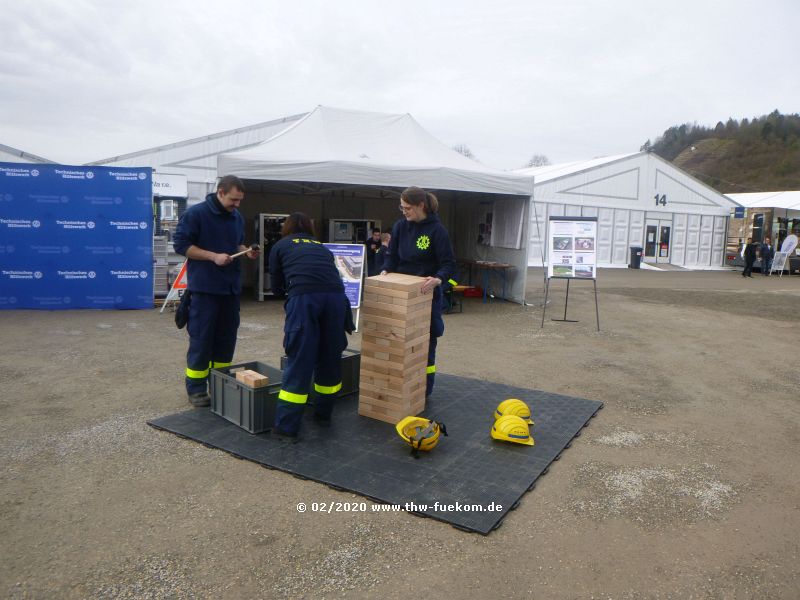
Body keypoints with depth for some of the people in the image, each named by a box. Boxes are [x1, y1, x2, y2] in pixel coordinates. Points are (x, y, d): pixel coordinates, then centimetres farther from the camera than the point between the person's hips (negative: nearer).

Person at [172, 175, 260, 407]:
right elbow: (180, 243, -10)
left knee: (227, 337, 11)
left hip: (231, 286, 6)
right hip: (204, 287, -6)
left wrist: (246, 251, 0)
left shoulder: (237, 216, 11)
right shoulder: (195, 213, -8)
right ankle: (196, 388, 11)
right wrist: (214, 256, -17)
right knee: (201, 338, -1)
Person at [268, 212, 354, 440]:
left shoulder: (280, 247, 24)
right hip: (335, 295, 3)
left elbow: (277, 287, 27)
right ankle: (324, 414, 31)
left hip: (304, 296, -3)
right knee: (330, 357, 17)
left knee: (299, 361, 1)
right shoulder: (322, 247, 33)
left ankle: (286, 427, 4)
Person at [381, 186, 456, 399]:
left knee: (425, 342, 6)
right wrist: (386, 270, -13)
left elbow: (449, 264, -14)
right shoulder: (400, 226, 1)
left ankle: (424, 389, 21)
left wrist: (438, 279, -33)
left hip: (426, 294, -4)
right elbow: (392, 256, 8)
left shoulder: (437, 230, -12)